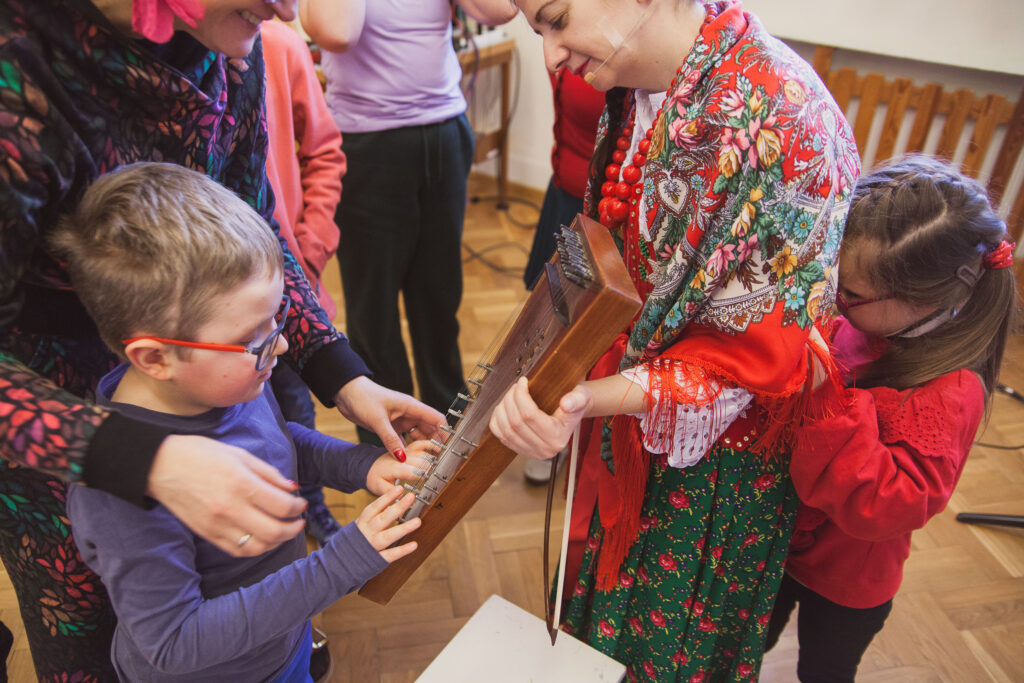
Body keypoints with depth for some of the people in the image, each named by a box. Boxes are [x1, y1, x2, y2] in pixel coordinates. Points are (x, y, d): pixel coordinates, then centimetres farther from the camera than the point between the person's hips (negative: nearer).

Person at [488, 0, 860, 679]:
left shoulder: (775, 120, -30)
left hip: (716, 454, -6)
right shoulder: (637, 91, -5)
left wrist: (589, 399, -39)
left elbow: (751, 357, -27)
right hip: (629, 420, 7)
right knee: (600, 610, 30)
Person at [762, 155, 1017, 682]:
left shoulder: (947, 394, -32)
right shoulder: (848, 323, -15)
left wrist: (830, 399, -43)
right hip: (780, 540, 5)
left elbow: (886, 506, -40)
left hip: (845, 584, -5)